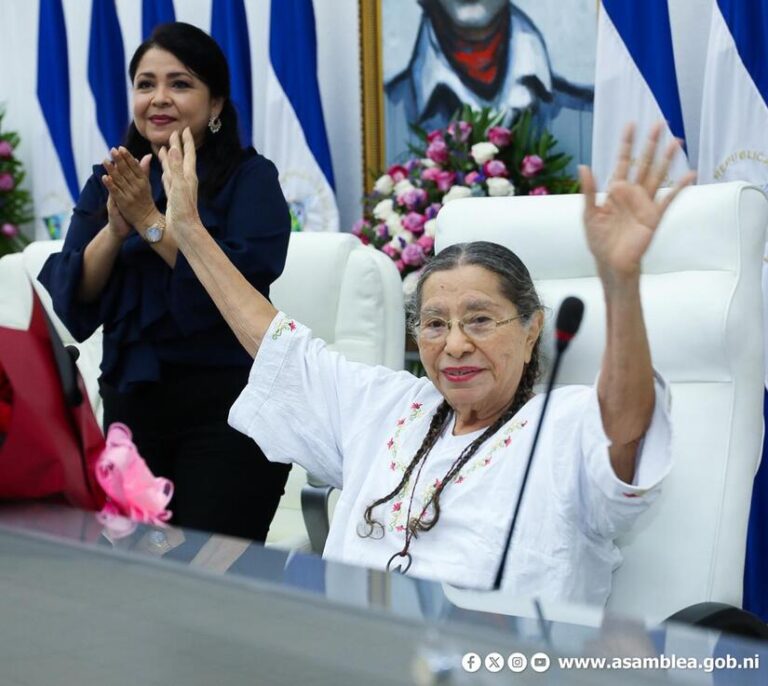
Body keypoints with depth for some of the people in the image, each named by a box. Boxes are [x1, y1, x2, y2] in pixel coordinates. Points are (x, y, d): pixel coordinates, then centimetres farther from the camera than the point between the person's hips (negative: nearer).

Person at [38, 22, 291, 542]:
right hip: (130, 400, 4)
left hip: (227, 403, -4)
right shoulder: (110, 183, 11)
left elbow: (246, 277, -19)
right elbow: (69, 300, 2)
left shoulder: (250, 177, -2)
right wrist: (115, 229, -14)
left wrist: (151, 221, -18)